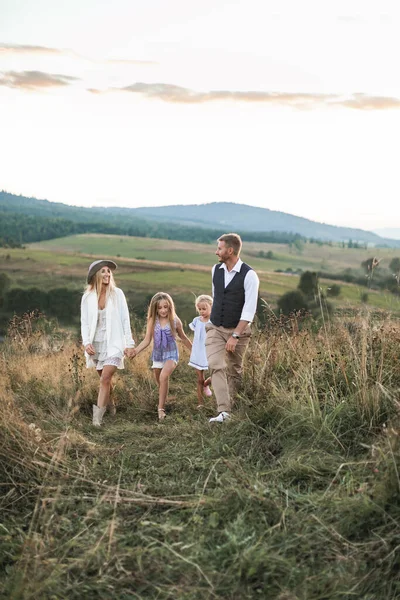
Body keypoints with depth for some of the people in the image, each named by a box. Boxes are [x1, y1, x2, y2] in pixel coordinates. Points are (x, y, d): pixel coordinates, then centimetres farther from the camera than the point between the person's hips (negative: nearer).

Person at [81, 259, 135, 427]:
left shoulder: (117, 294, -4)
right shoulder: (87, 297, 0)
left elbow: (125, 320, -1)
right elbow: (84, 322, 0)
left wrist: (129, 343, -3)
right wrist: (86, 342, -15)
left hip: (114, 343, -3)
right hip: (96, 344, 3)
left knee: (105, 379, -14)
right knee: (105, 378, 16)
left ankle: (97, 416, -13)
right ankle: (110, 404, 41)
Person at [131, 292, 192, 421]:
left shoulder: (175, 321, -9)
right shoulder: (152, 321, -7)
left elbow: (183, 337, 7)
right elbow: (147, 340, -8)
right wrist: (136, 350, -24)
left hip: (171, 354, -3)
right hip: (157, 354, 3)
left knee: (164, 377, -26)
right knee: (159, 381, 14)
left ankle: (161, 409, -22)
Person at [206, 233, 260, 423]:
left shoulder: (249, 275, -14)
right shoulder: (216, 270, 4)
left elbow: (249, 310, -18)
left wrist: (235, 336, -21)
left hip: (238, 331, -4)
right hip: (215, 329, 4)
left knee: (233, 371, 7)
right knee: (216, 366, -14)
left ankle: (228, 407, 22)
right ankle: (223, 412, -19)